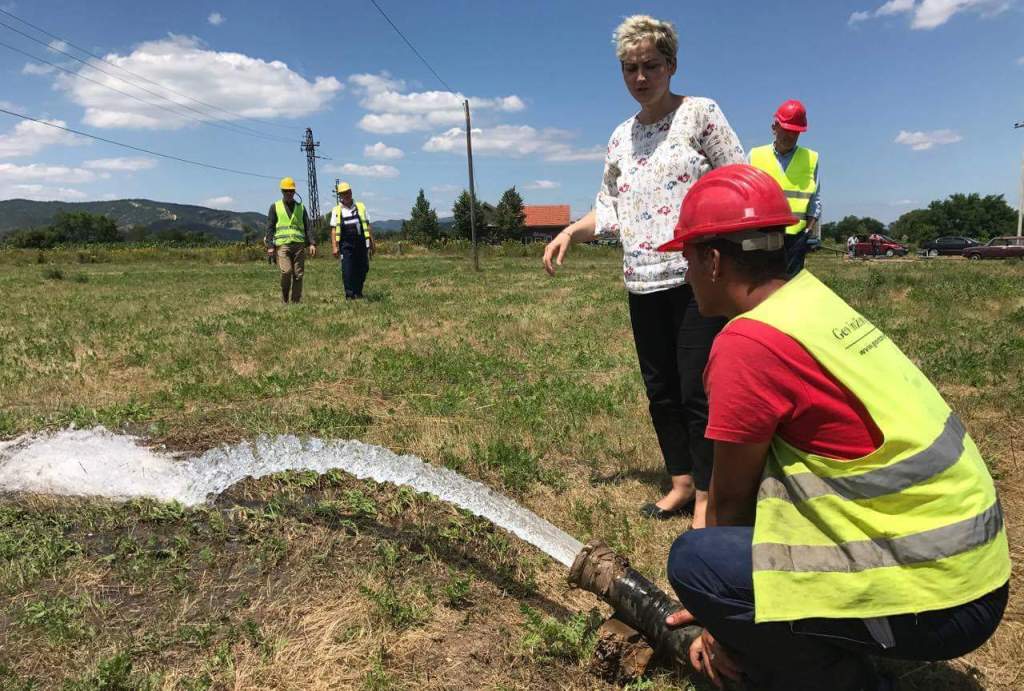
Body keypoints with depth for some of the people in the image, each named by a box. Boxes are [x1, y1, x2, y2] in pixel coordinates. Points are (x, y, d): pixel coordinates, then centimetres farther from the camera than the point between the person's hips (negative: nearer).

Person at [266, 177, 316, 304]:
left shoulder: (300, 207, 16)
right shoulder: (275, 207, 10)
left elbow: (307, 227, 12)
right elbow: (270, 228, 7)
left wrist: (312, 243, -1)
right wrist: (270, 246, -4)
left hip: (299, 244, 2)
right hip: (282, 244, -2)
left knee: (298, 274, -1)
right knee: (286, 271, -17)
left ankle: (296, 301, 7)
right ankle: (284, 298, 2)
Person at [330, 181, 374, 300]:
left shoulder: (361, 207, 12)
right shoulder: (337, 210, 8)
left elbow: (367, 227, 13)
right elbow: (334, 230, 5)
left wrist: (371, 244, 9)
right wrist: (334, 247, -5)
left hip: (361, 244, 2)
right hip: (346, 245, -2)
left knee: (362, 269, 4)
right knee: (347, 271, -7)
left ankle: (358, 293, 19)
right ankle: (349, 295, -1)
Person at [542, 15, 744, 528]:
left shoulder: (700, 114, 0)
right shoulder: (621, 138, 16)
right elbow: (611, 211, 19)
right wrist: (571, 232, 3)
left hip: (697, 278, -6)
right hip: (642, 283, 6)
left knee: (697, 390, -5)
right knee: (660, 389, 12)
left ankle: (707, 496, 11)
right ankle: (681, 483, 28)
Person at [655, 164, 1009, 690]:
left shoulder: (746, 343, -22)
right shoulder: (814, 304, 6)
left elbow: (729, 497, -9)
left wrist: (722, 624, 10)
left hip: (932, 595, -9)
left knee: (692, 559, -13)